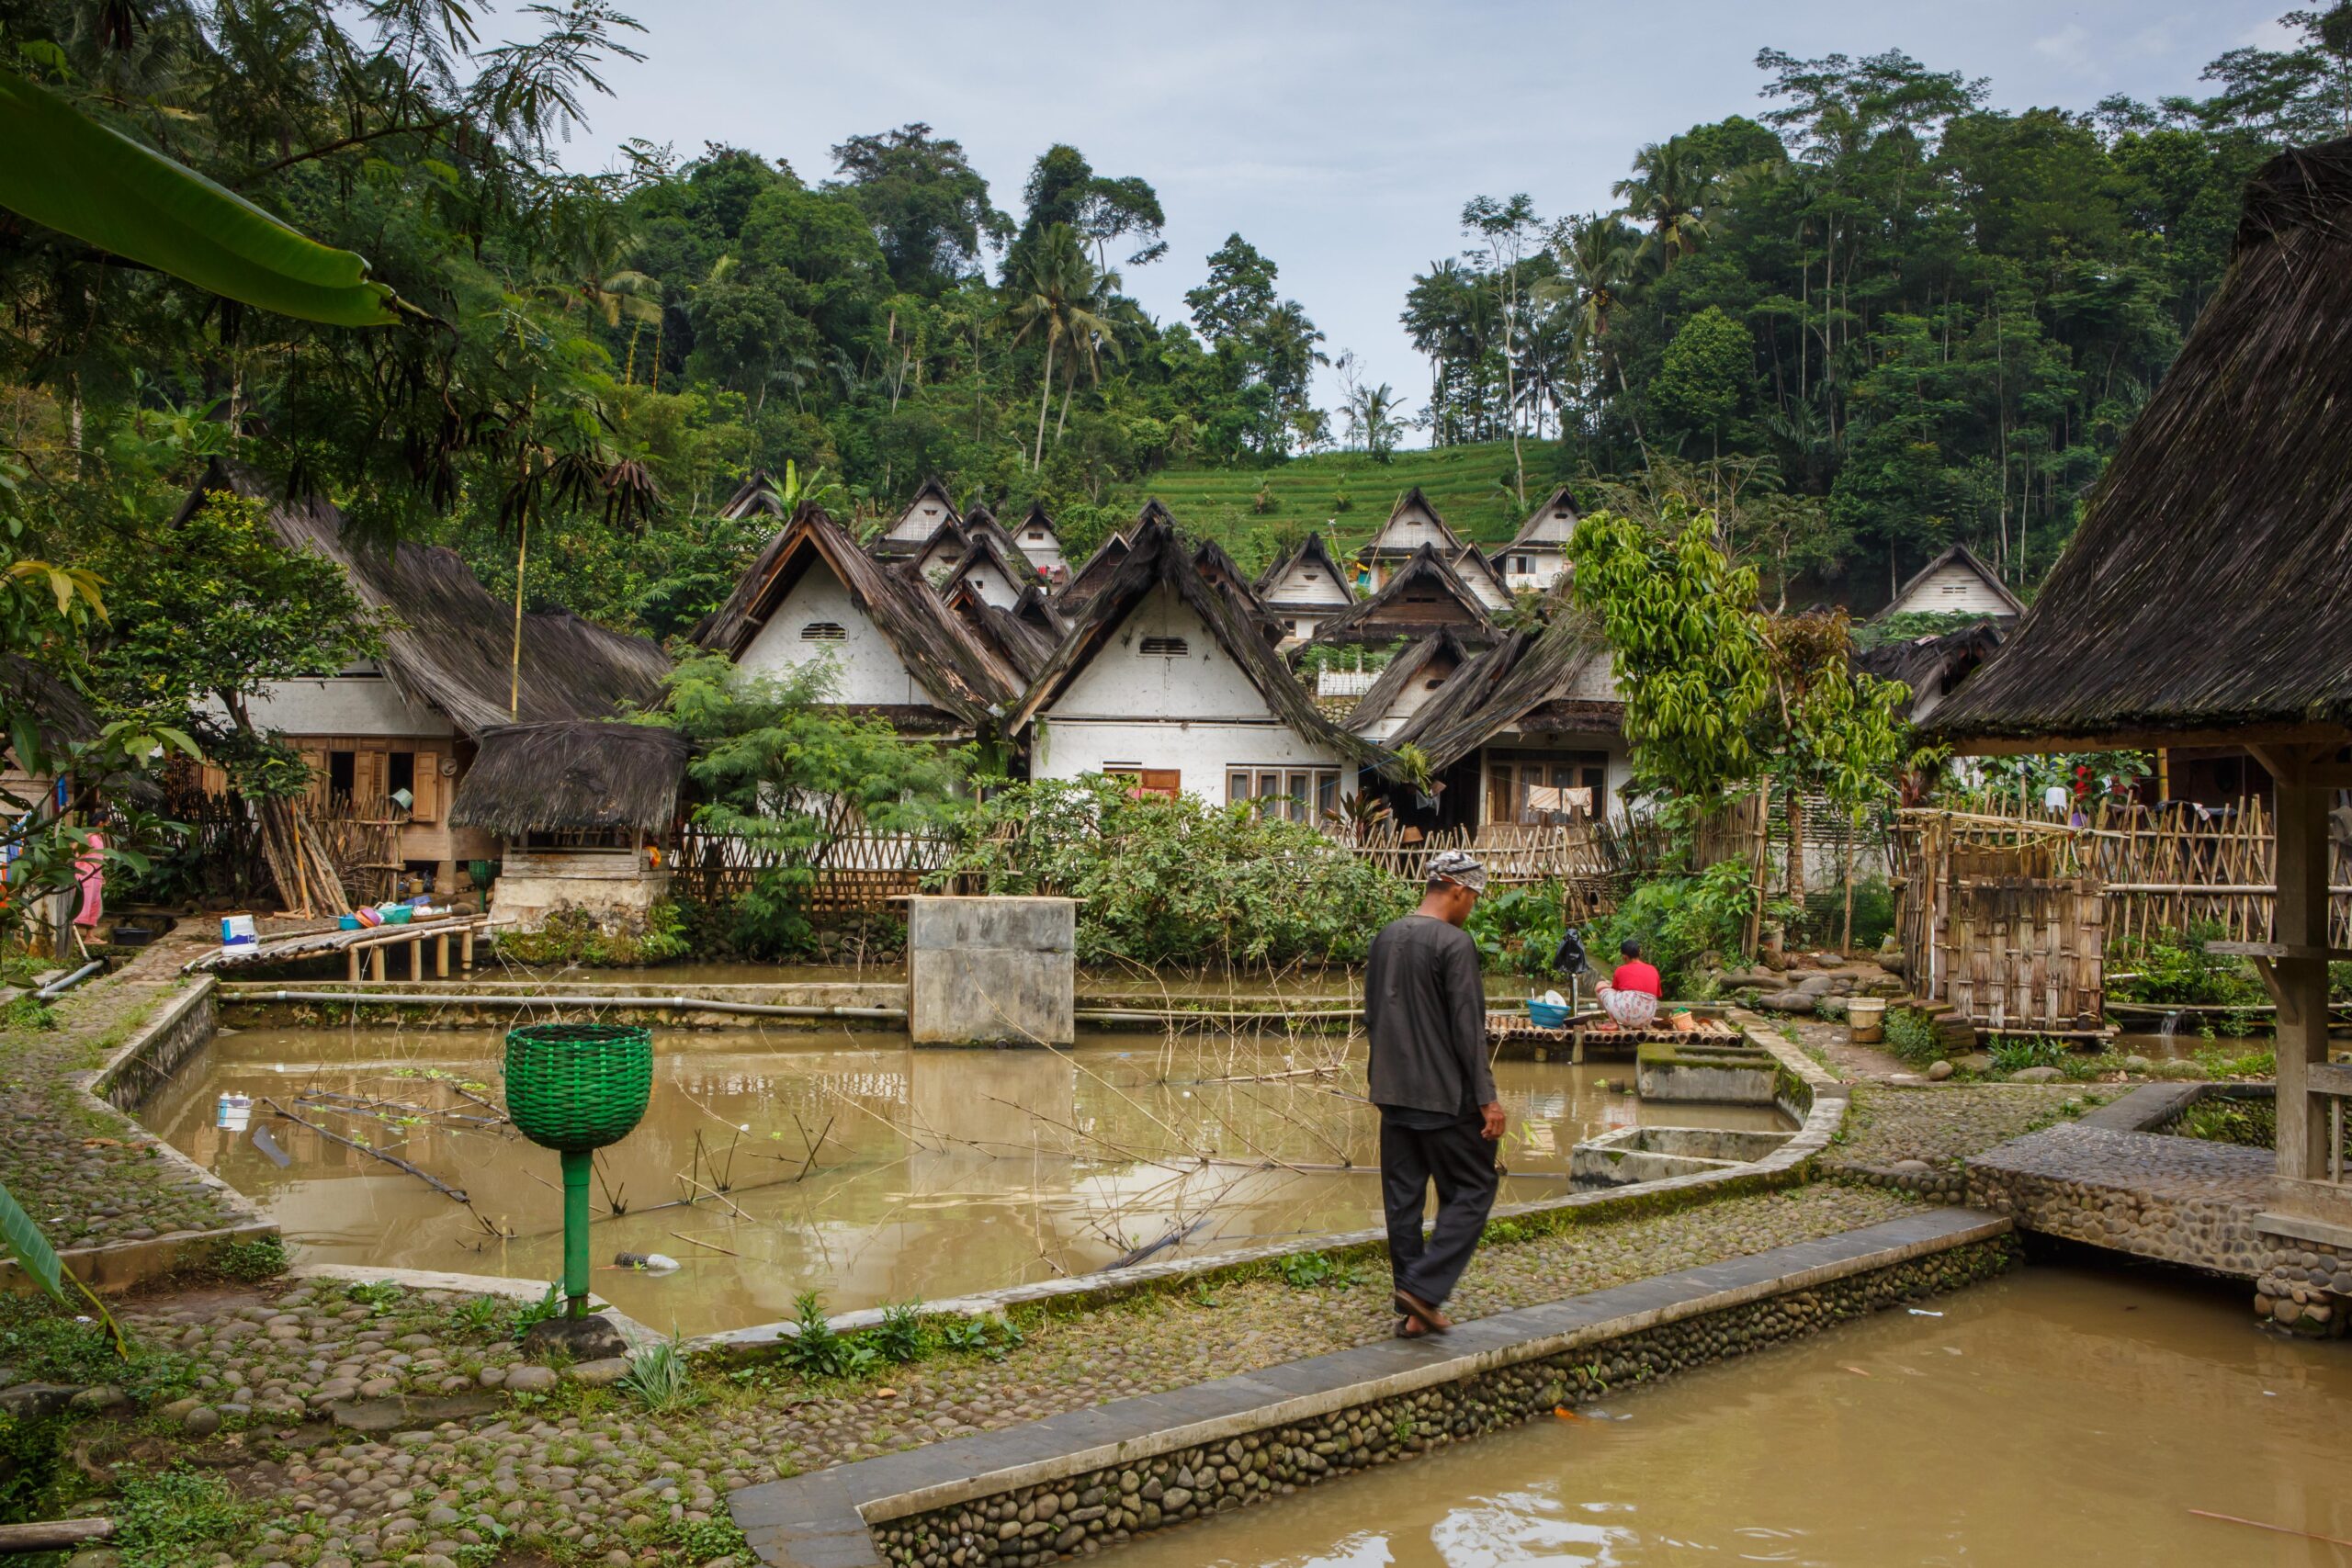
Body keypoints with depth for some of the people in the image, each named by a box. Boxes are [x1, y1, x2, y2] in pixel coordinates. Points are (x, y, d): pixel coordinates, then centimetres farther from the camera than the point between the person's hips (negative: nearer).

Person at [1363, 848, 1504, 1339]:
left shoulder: (1384, 938, 9)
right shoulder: (1455, 943, -14)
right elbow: (1468, 1028, -16)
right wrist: (1487, 1097, -12)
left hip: (1393, 1094, 7)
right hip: (1445, 1096, -7)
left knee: (1403, 1197, 10)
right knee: (1472, 1190, 4)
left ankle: (1413, 1309, 14)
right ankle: (1423, 1289, -5)